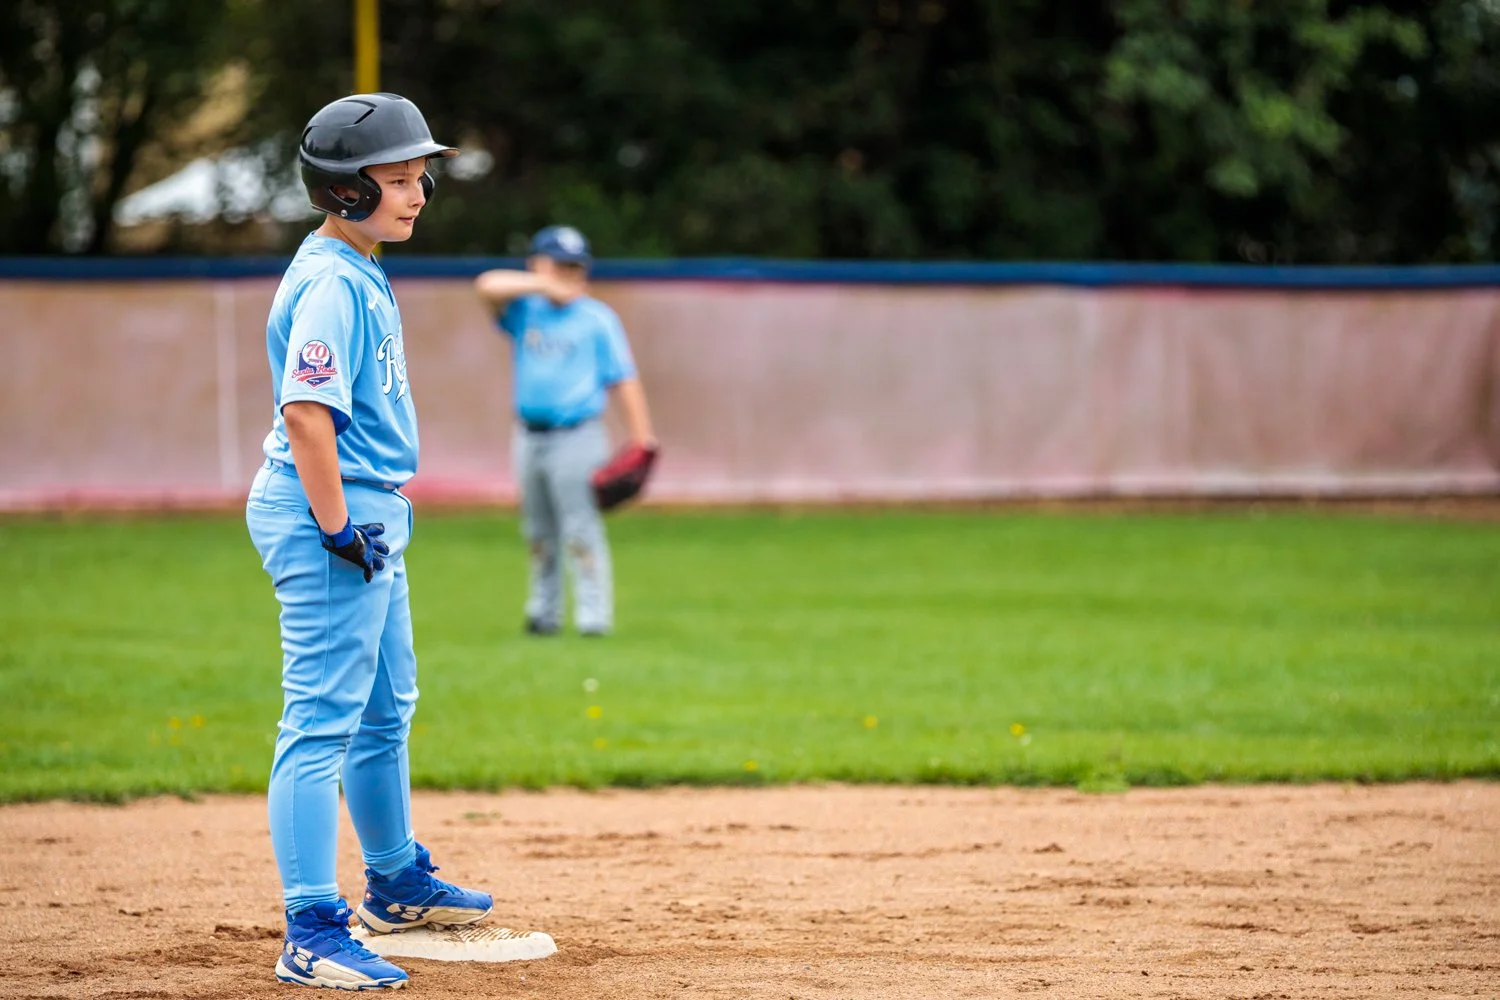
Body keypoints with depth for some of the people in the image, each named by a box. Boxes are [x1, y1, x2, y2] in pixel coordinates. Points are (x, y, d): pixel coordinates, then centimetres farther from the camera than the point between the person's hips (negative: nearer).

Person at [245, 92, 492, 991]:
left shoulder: (361, 275, 14)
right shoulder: (333, 285, -17)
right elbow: (307, 412, -25)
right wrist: (338, 529, -23)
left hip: (368, 515, 11)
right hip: (328, 513, -11)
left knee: (386, 710, 23)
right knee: (322, 723, -10)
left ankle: (398, 883, 40)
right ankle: (313, 935, -10)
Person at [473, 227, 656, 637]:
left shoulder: (597, 318, 0)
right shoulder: (525, 310, 8)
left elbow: (623, 380, -3)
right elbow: (487, 285, -9)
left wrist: (641, 439, -10)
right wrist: (544, 284, -18)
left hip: (576, 437, -4)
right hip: (529, 436, 5)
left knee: (581, 531, -9)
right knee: (538, 533, 11)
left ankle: (593, 615, -7)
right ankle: (544, 613, 19)